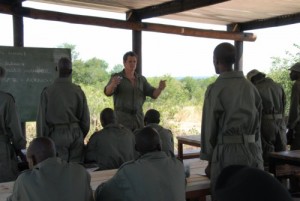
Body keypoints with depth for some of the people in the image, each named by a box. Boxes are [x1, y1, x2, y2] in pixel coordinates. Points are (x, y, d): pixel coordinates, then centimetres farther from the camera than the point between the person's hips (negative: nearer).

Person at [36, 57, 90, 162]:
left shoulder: (47, 91, -6)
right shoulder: (78, 91, -2)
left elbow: (42, 119, -4)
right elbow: (85, 118, 3)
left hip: (57, 135, -2)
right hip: (76, 134, 2)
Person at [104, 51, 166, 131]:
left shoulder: (141, 79, 10)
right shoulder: (116, 77, -3)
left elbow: (154, 94, 3)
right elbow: (108, 92, -20)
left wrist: (160, 88, -20)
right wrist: (113, 84, -43)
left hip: (138, 119, 4)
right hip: (122, 119, -4)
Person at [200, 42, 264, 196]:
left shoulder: (215, 89, -7)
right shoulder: (250, 86, 7)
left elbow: (209, 126, -5)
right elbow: (258, 121, 11)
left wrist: (209, 159, 3)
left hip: (227, 150, -5)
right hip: (252, 149, 5)